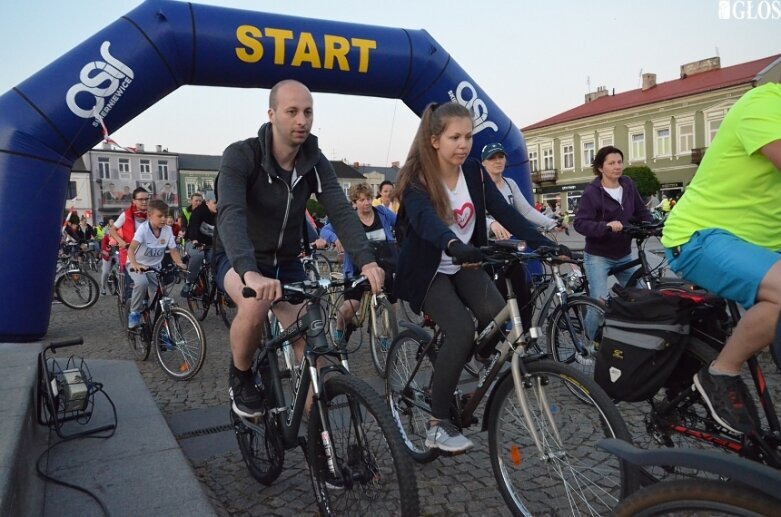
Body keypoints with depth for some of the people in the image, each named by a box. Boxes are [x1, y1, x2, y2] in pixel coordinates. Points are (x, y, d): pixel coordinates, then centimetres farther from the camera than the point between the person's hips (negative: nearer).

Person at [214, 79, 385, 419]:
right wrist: (250, 272, -55)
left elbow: (341, 212, -20)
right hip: (237, 260, -3)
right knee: (255, 305, -36)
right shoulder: (240, 156, -21)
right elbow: (231, 215, -37)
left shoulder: (315, 163, -8)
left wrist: (366, 261, -38)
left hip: (286, 262, 4)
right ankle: (240, 378, -6)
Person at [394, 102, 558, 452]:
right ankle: (437, 425, -8)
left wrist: (544, 243, -26)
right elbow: (425, 219, -37)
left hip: (464, 266, 5)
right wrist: (454, 245, -58)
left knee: (496, 314, -24)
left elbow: (504, 212, -12)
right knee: (462, 331, -25)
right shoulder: (416, 180, -17)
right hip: (428, 271, -4)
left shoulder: (474, 173, -2)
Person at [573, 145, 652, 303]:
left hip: (624, 255, 6)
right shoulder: (591, 192, -15)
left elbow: (641, 210, 11)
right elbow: (580, 223, -22)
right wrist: (606, 226, -37)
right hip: (598, 257, -6)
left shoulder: (628, 185, 2)